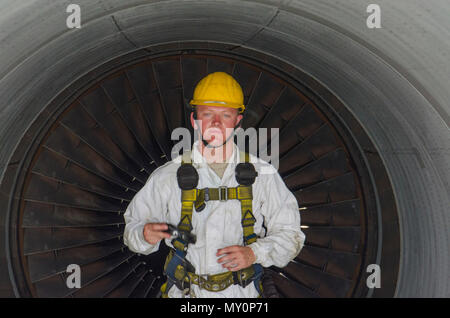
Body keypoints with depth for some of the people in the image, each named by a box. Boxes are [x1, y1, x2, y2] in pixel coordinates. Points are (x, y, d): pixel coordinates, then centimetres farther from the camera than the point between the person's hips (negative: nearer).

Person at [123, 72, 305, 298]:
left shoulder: (262, 175, -2)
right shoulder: (167, 177, -2)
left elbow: (289, 233, 1)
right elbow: (134, 224, 5)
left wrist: (254, 253, -15)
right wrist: (145, 234, -17)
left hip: (241, 293, -2)